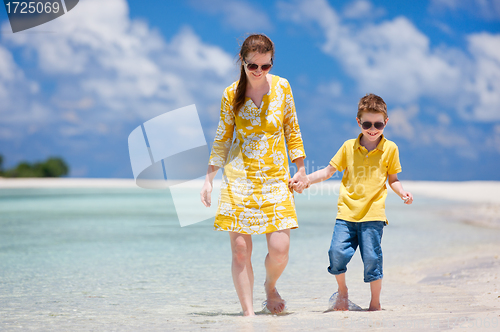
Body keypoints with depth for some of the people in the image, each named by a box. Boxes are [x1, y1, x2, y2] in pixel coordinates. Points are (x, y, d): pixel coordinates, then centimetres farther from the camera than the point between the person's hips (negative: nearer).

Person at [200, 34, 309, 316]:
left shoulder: (282, 87, 1)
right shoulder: (231, 94, -1)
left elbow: (292, 131, 11)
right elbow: (222, 139, 7)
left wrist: (301, 169, 9)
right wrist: (209, 180, 4)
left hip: (276, 179, 1)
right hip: (239, 179, -1)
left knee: (280, 248, -9)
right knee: (240, 249, -7)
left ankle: (271, 286, 23)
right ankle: (249, 313, 2)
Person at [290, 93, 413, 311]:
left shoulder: (390, 149, 6)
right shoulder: (349, 147, 8)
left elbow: (393, 180, 15)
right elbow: (328, 171, 14)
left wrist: (402, 192, -5)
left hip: (373, 214, -1)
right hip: (347, 212, 1)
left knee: (372, 257, -7)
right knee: (337, 252, -12)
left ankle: (375, 303, 11)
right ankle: (342, 292, 14)